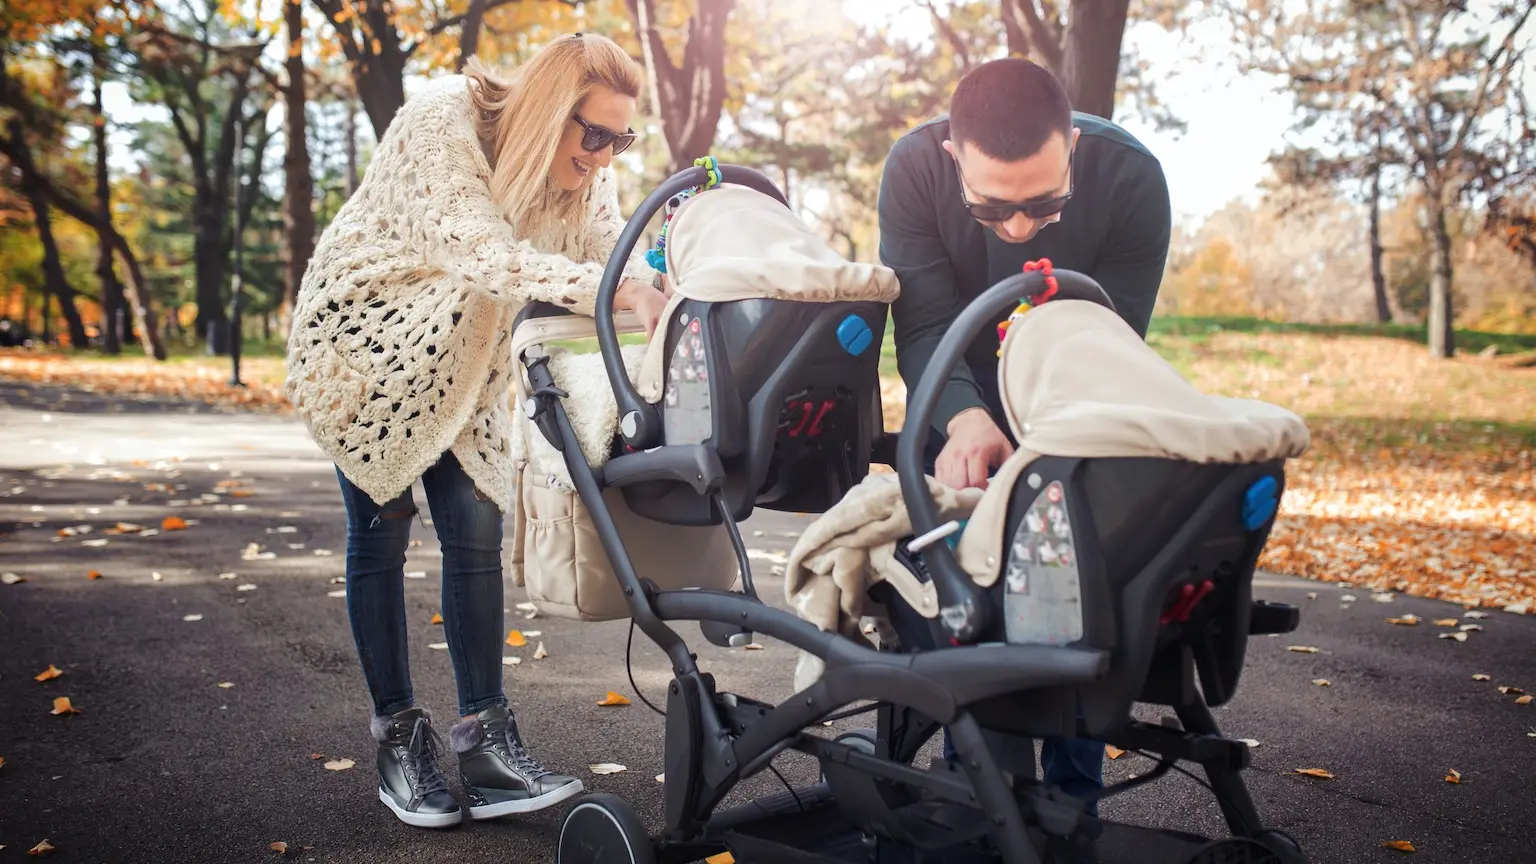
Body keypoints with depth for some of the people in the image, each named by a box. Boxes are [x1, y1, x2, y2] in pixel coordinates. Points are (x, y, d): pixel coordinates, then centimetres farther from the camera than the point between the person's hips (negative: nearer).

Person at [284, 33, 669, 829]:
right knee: (381, 533, 0)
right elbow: (483, 255, -39)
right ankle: (398, 739, 12)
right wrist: (613, 291, -50)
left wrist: (662, 294, -41)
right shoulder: (443, 120, -28)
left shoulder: (584, 171, -8)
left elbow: (614, 253, -17)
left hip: (459, 359, 5)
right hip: (366, 337, -5)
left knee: (476, 530, -5)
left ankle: (484, 742, 0)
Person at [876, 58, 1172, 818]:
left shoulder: (1131, 177, -31)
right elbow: (924, 327, -32)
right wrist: (964, 421, -51)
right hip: (962, 390, 1)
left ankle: (1073, 797, 11)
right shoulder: (915, 168, -30)